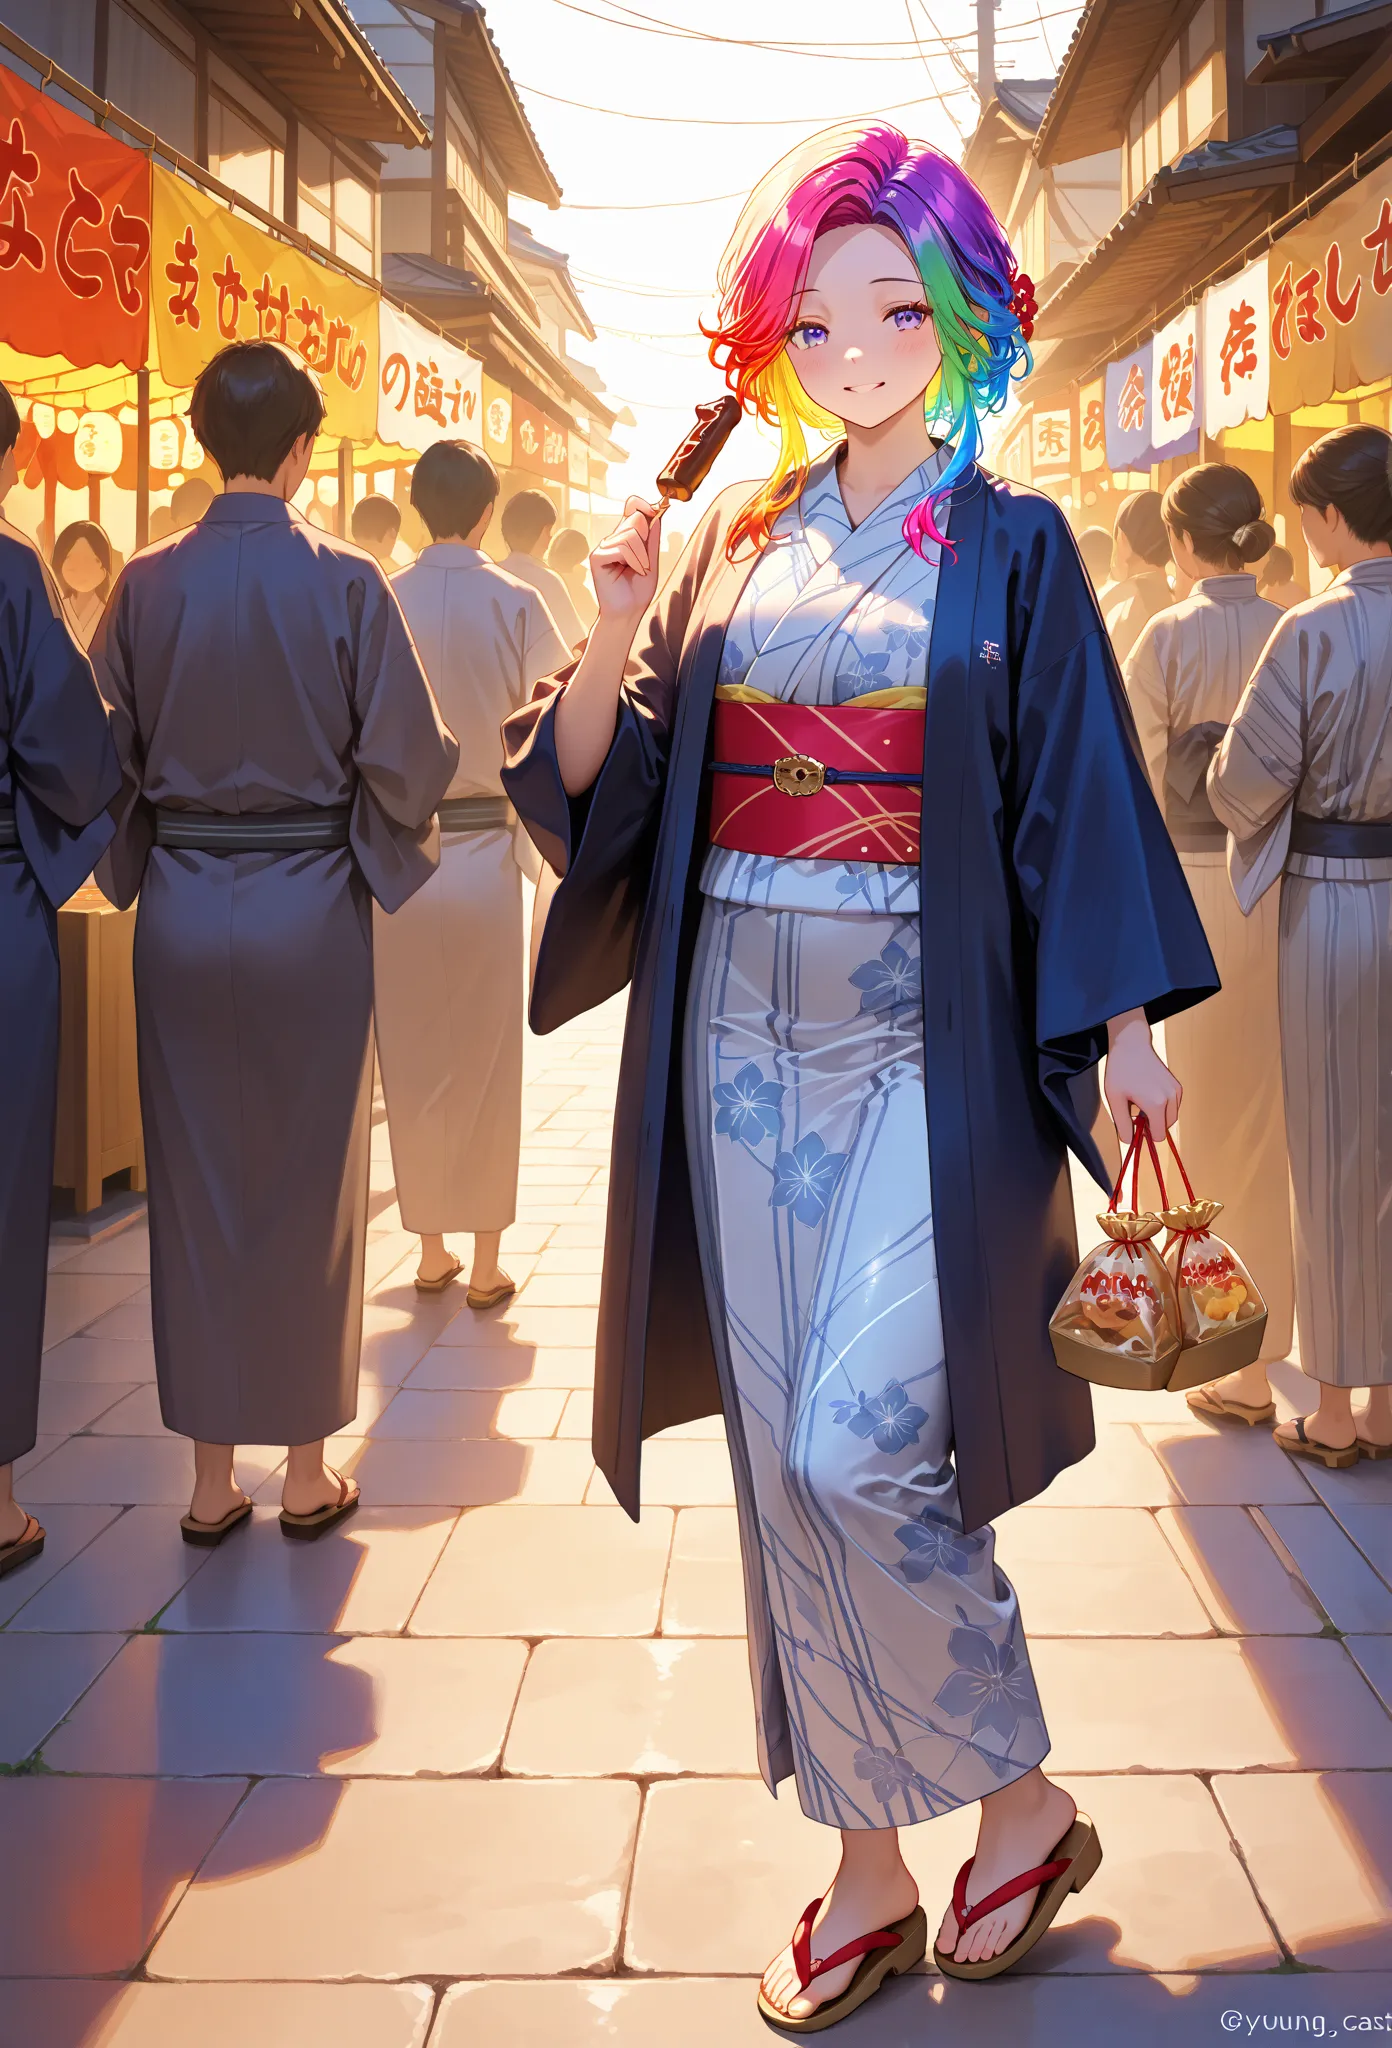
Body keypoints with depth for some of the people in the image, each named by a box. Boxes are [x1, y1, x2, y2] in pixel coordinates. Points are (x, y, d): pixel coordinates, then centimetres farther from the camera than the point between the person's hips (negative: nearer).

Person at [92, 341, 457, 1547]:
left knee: (196, 1183, 11)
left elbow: (106, 754, 1)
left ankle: (211, 1479, 18)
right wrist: (393, 829, 11)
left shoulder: (146, 585, -3)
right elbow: (406, 758, -9)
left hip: (183, 909, 2)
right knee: (310, 1182, 10)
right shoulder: (345, 584, -10)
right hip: (310, 907, -2)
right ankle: (307, 1473, 18)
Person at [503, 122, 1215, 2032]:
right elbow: (592, 789, 6)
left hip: (932, 1053, -4)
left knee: (857, 1454, -13)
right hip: (748, 1048, 4)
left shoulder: (1010, 548, 3)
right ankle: (869, 1871, 22)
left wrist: (1129, 1030, -8)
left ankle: (1025, 1802, 13)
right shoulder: (730, 545, 10)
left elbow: (1078, 798, 0)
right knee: (788, 1461, 6)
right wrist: (615, 633, -11)